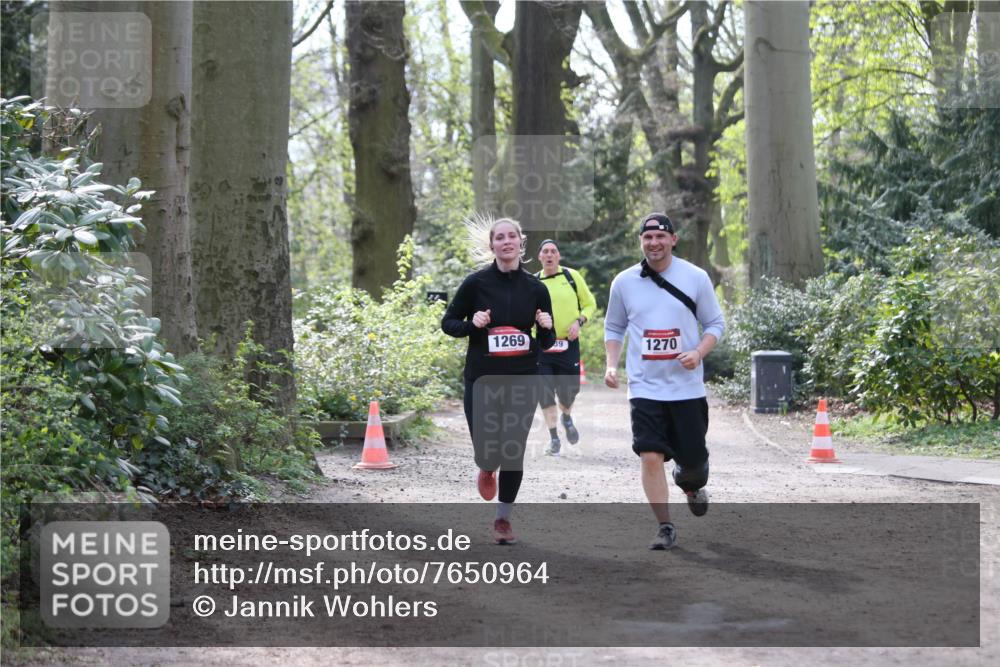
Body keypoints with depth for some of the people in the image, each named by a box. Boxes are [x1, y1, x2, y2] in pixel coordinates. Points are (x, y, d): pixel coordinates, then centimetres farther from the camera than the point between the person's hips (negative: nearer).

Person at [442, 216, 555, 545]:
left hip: (522, 382, 1)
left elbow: (546, 344, 11)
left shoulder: (536, 289, 3)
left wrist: (546, 328, -11)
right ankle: (488, 469, 36)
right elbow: (448, 323, 5)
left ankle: (503, 518, 20)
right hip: (482, 380, -1)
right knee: (486, 453, -4)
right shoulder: (476, 283, -3)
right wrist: (472, 324, -15)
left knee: (513, 452, 1)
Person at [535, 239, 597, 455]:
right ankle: (554, 438, 6)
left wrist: (579, 322, -8)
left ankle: (567, 418, 35)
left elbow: (589, 304, 8)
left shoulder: (572, 276, 1)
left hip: (569, 344, 0)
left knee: (569, 389, 1)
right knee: (545, 391, -5)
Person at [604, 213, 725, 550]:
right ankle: (665, 527, -1)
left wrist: (698, 352, -13)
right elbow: (614, 328, 15)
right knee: (650, 457, -12)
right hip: (645, 387, 0)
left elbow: (715, 323, 5)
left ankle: (691, 484, 43)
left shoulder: (696, 278, -2)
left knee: (693, 458, 6)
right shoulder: (624, 282, 3)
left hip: (687, 386, 0)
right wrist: (611, 365, 0)